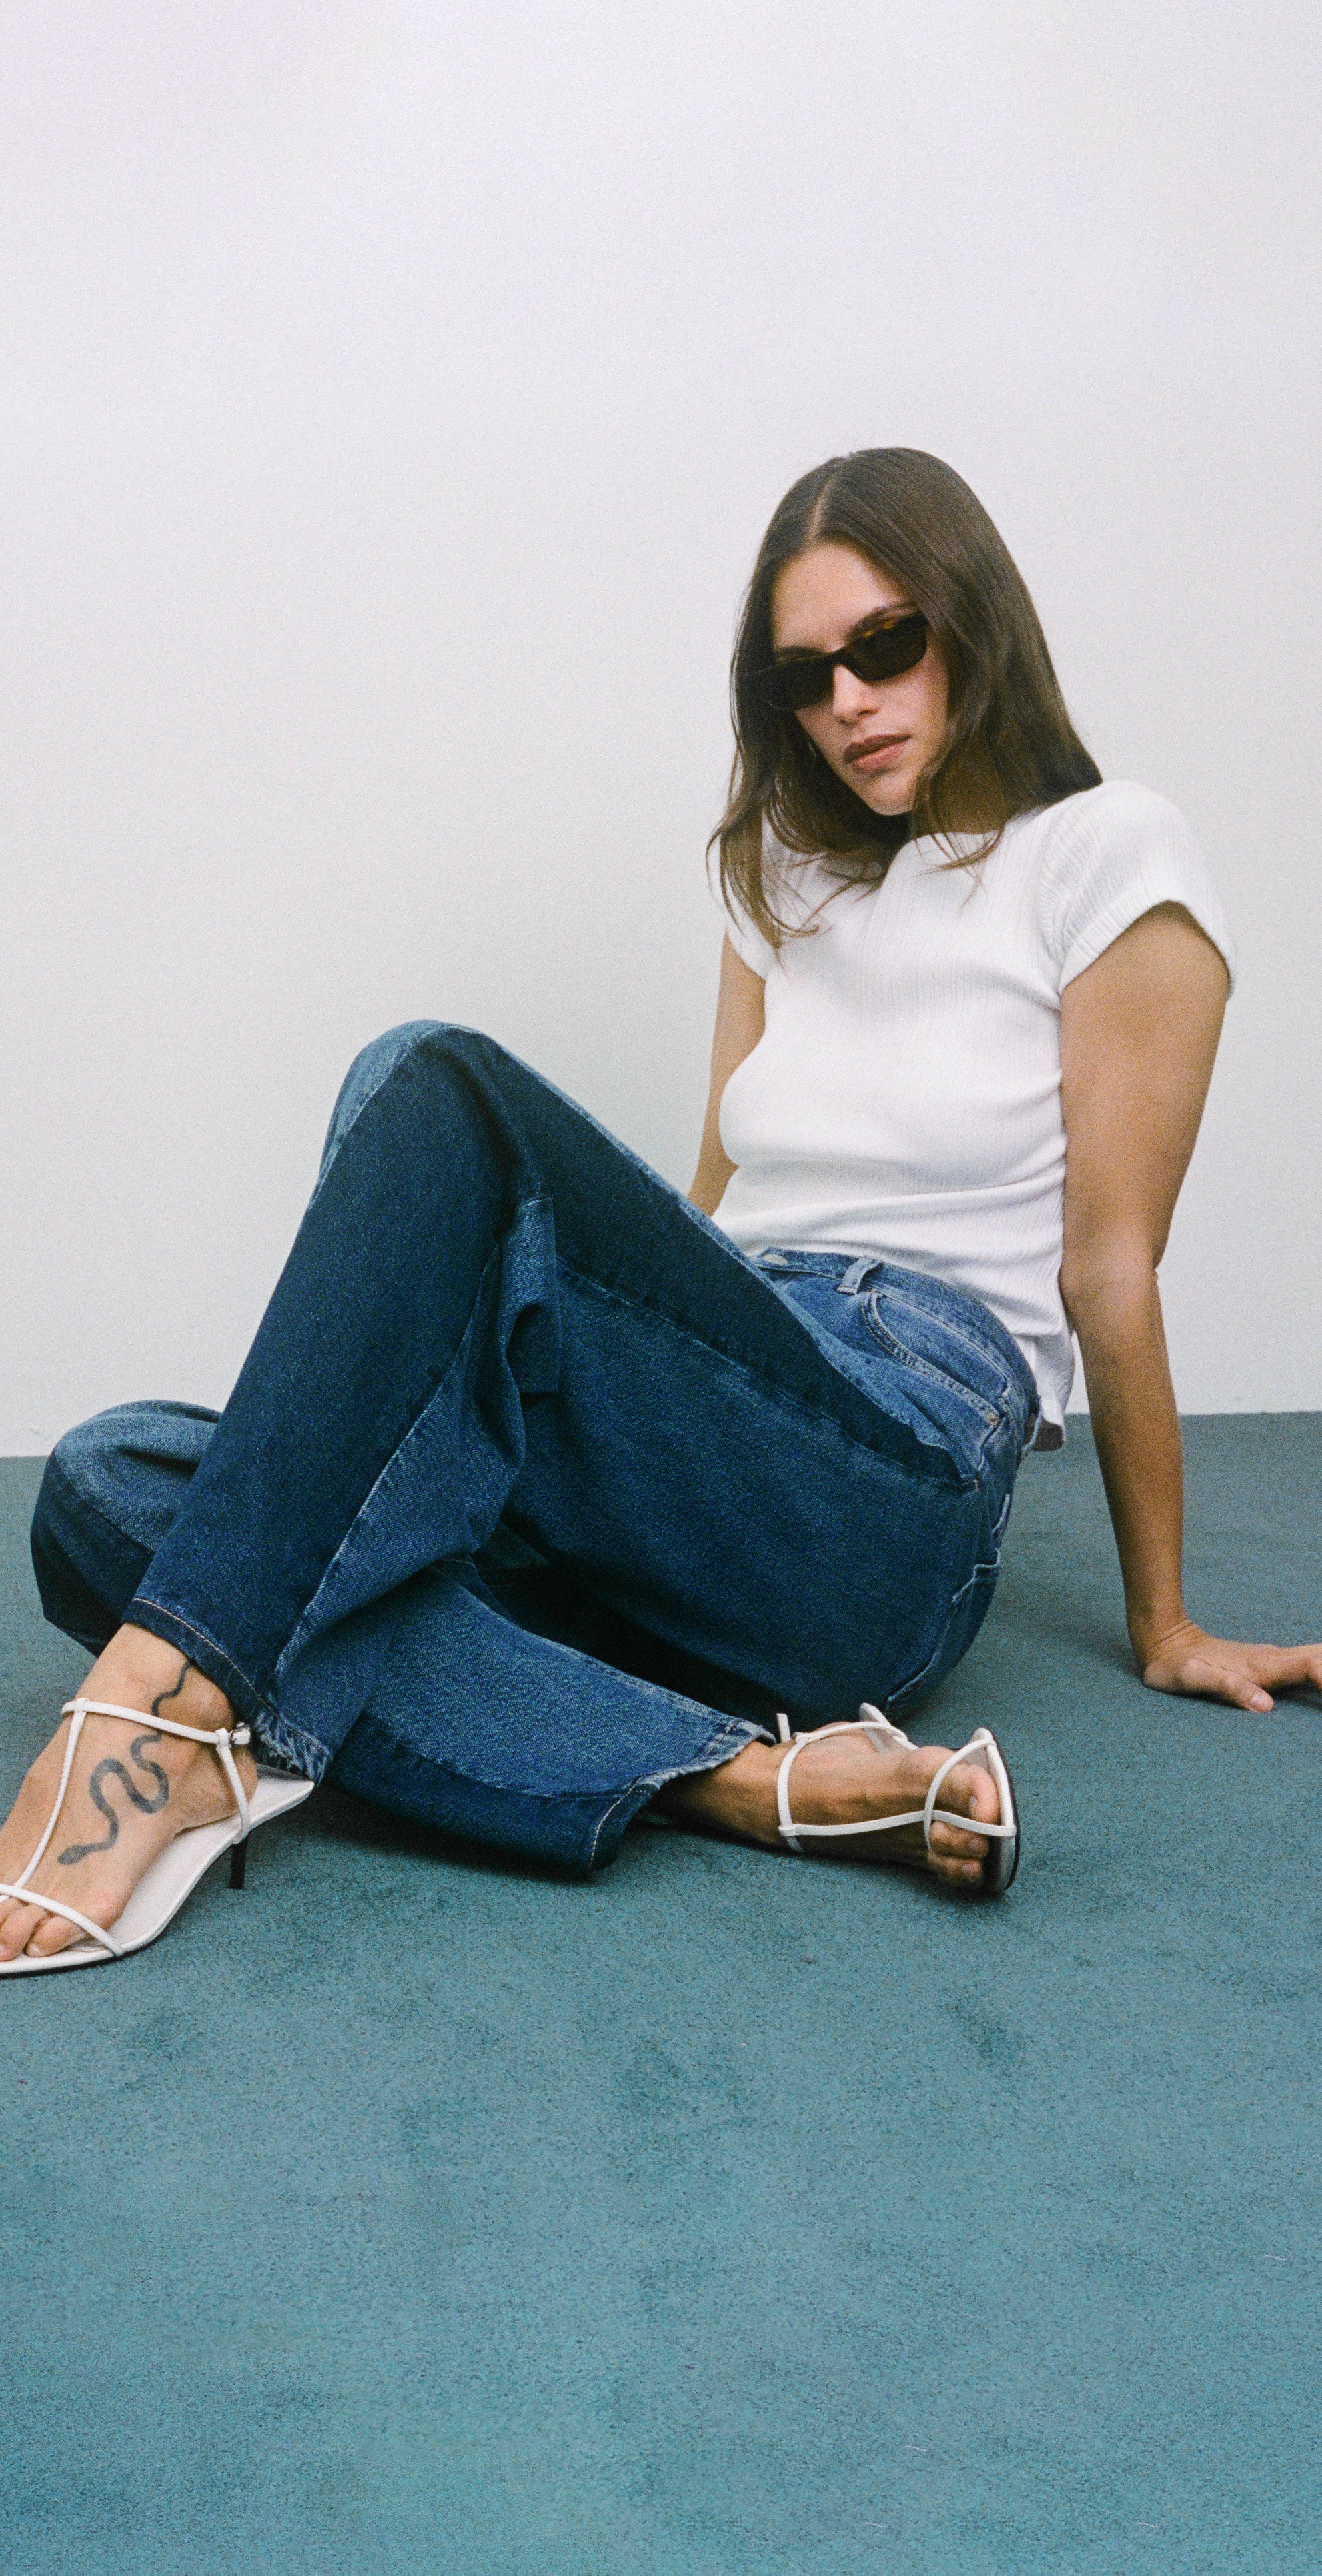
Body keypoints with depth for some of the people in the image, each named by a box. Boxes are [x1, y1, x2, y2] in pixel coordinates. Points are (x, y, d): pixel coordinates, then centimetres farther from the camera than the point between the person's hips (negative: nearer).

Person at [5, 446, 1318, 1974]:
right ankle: (740, 1779, -31)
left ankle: (168, 1707, -36)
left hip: (888, 1509, -7)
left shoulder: (1105, 856, 5)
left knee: (439, 1088, -27)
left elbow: (1107, 1263, 2)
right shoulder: (795, 875, 25)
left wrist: (1162, 1626, 7)